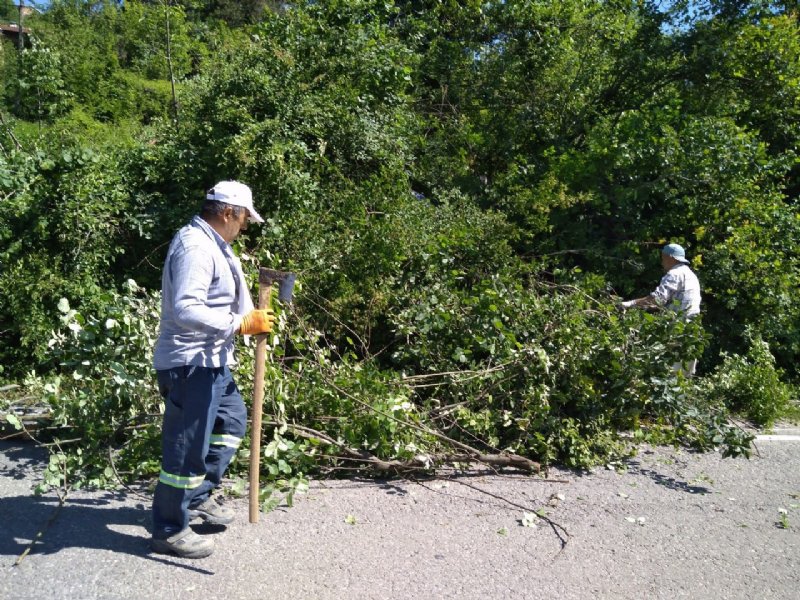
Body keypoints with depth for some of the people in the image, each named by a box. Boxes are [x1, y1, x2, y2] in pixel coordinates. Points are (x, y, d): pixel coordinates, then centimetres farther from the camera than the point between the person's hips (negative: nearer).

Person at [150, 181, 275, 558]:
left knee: (233, 420, 25)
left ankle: (199, 496, 36)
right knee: (187, 447, 0)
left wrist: (253, 317, 9)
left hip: (210, 360, 11)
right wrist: (242, 324, -27)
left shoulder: (210, 243, 13)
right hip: (190, 363, -11)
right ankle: (169, 531, 17)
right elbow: (186, 310, -31)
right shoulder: (195, 247, -20)